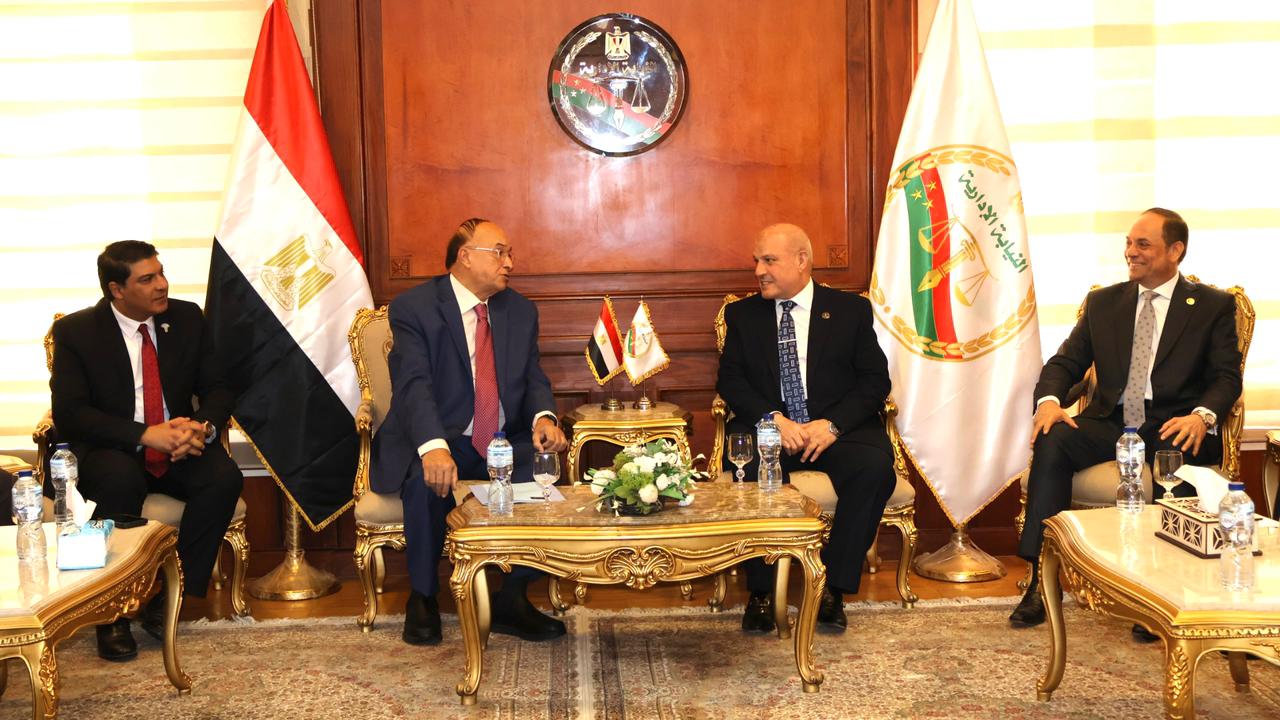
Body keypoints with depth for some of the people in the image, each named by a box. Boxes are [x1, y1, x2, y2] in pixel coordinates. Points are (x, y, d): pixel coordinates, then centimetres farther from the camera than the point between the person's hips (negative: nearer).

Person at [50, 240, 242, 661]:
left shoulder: (186, 318, 4)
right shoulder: (75, 331, -6)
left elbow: (217, 389, 5)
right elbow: (68, 412, -14)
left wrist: (203, 426, -20)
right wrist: (144, 435, -27)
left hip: (179, 450, 3)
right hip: (109, 451, -3)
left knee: (224, 477, -27)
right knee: (120, 480, -37)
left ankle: (166, 598, -17)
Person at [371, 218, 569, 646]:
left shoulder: (520, 311, 12)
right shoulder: (414, 308, -7)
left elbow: (533, 379, 9)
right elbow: (414, 384, -21)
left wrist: (543, 417, -17)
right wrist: (433, 448, -40)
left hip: (505, 444, 4)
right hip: (436, 443, -4)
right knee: (426, 481, -36)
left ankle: (512, 599, -9)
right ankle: (422, 597, -11)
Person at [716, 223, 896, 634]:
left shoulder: (850, 310, 10)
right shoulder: (743, 315, 14)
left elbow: (875, 380, 2)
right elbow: (730, 380, 3)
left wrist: (832, 424, -15)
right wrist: (774, 419, -15)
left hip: (837, 430, 0)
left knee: (875, 465, -32)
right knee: (751, 468, -34)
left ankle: (834, 587, -19)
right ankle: (760, 592, -20)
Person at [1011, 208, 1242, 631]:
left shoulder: (1213, 306, 7)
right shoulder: (1103, 303, 16)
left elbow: (1227, 377, -1)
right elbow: (1066, 361, 11)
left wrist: (1202, 416, -23)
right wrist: (1049, 400, -12)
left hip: (1174, 426, -3)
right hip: (1111, 422, 3)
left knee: (1179, 455, -38)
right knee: (1052, 441, -28)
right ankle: (1042, 579, -26)